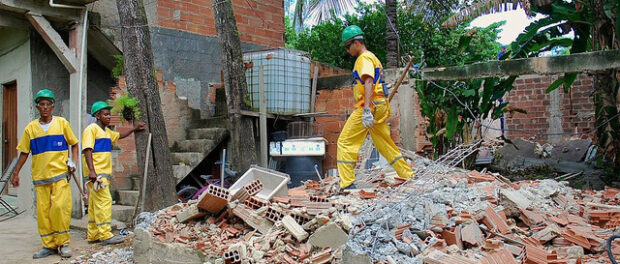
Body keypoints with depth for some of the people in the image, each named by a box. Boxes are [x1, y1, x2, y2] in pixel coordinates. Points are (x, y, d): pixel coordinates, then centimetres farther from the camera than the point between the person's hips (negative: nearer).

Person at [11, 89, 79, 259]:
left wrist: (73, 162, -5)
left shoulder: (62, 123, 4)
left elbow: (74, 144, 10)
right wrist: (16, 173, 13)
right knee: (43, 211, 3)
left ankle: (63, 243, 2)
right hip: (40, 176, 3)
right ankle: (49, 245, 13)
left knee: (60, 208, -11)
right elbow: (24, 152, 14)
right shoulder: (30, 128, 9)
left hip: (60, 174, -2)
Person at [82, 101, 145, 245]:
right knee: (104, 201, -14)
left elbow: (119, 135, 39)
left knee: (95, 205, 11)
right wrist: (92, 170, -25)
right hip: (96, 173, -9)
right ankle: (105, 235, -14)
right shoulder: (91, 129, -7)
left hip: (104, 173, 9)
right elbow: (87, 150, -16)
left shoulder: (106, 131, 21)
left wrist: (134, 128, 32)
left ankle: (92, 235, 16)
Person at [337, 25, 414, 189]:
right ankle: (409, 177, 20)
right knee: (385, 144, 15)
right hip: (379, 107, 10)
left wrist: (366, 110, -32)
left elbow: (369, 83, -22)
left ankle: (347, 184, -11)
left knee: (345, 142, -8)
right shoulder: (372, 58, 25)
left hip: (371, 105, -10)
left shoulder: (365, 58, -7)